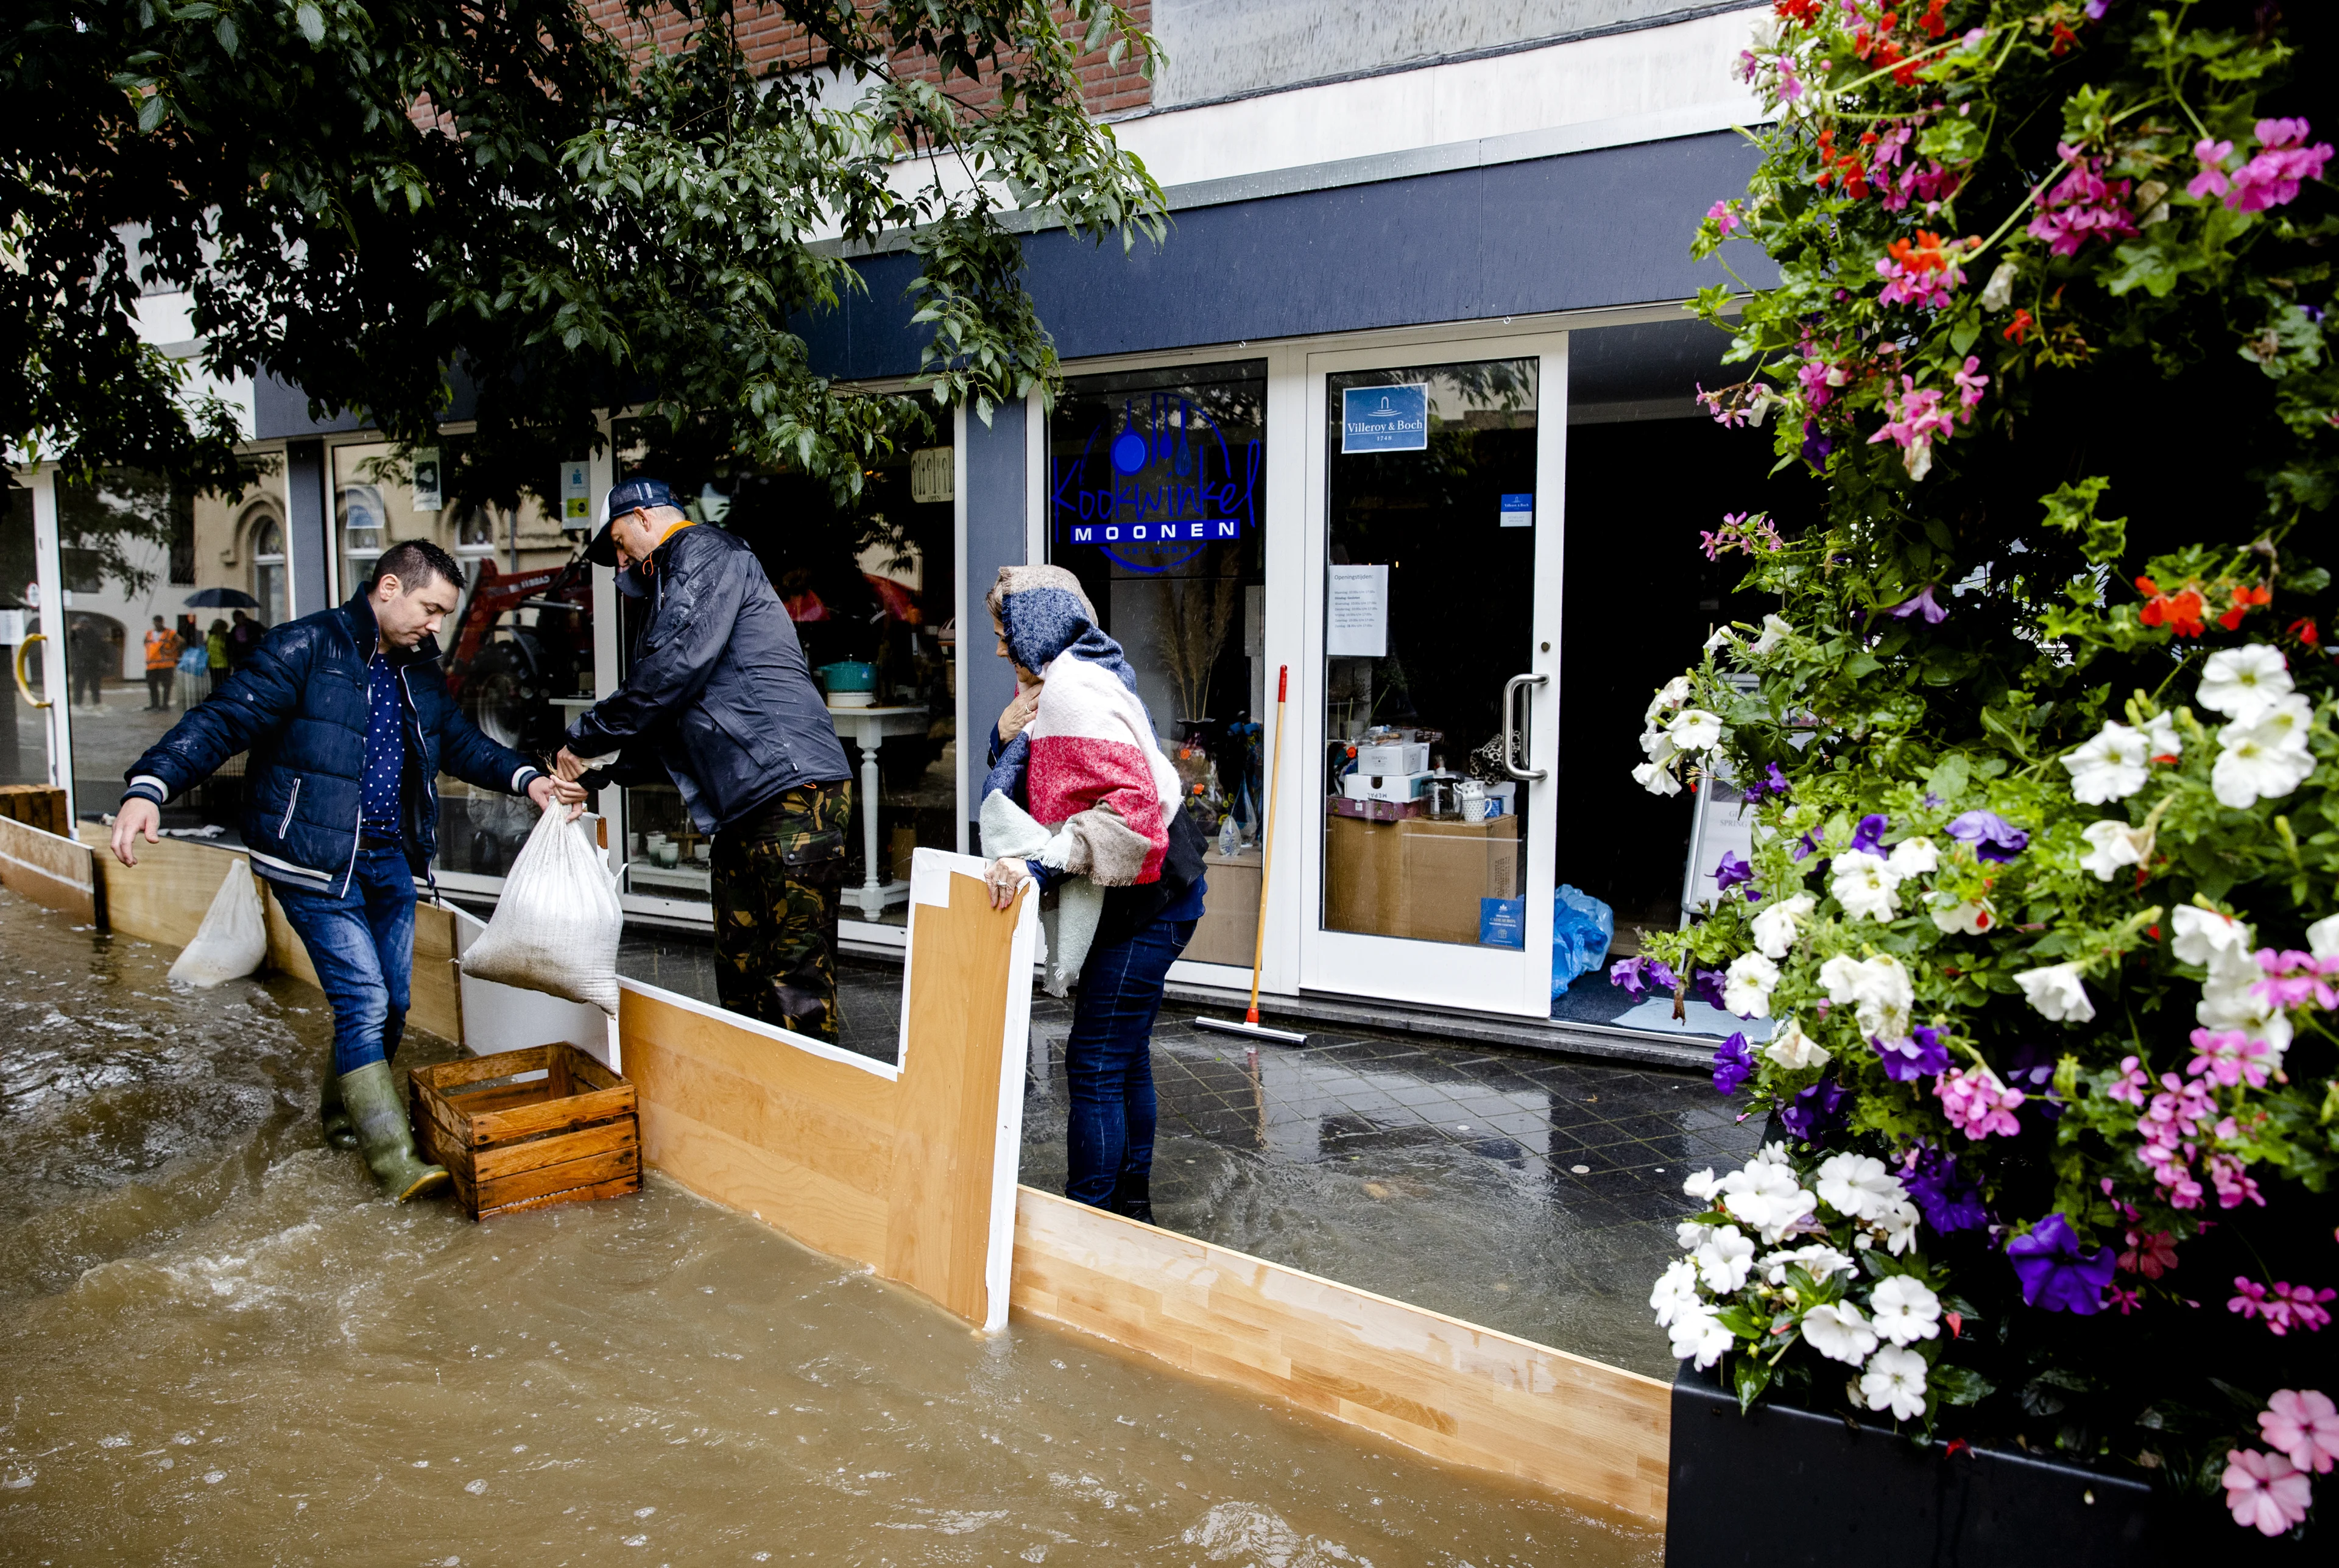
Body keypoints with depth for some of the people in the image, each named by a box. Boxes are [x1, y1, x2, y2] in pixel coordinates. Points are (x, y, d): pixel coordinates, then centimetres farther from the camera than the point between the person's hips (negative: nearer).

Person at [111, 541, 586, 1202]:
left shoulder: (418, 667, 11)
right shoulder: (307, 648, -11)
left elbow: (460, 740, 17)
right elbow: (223, 720, -16)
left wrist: (527, 778, 1)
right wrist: (150, 785, -30)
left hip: (389, 857, 7)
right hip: (315, 859, -7)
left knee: (390, 1002, 13)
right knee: (364, 1001, -10)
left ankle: (344, 1116, 36)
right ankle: (395, 1161, -5)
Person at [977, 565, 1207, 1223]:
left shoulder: (1075, 692, -19)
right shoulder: (1058, 685, 14)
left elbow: (1132, 805, -31)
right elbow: (1036, 786, 18)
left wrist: (1039, 860, -37)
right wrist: (1007, 736, -1)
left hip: (1147, 899, -11)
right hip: (1145, 897, 11)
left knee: (1095, 1065, -6)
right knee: (1125, 1057, 19)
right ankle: (1130, 1206, 33)